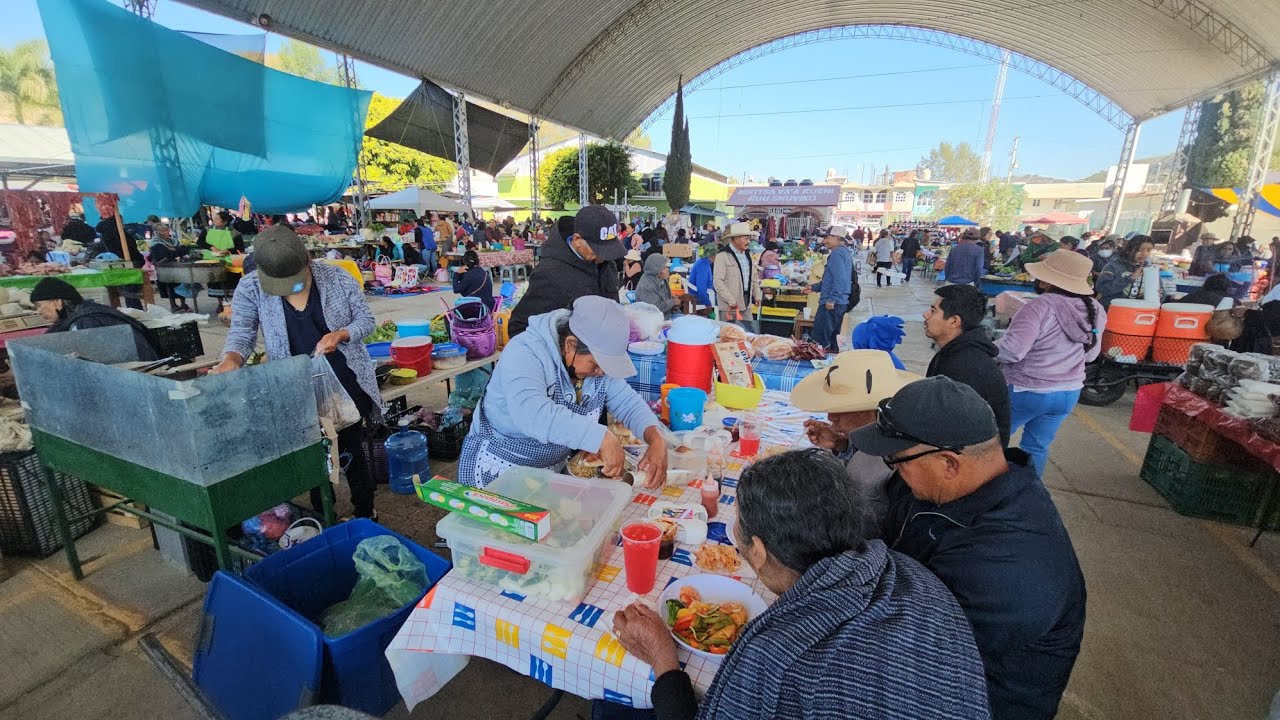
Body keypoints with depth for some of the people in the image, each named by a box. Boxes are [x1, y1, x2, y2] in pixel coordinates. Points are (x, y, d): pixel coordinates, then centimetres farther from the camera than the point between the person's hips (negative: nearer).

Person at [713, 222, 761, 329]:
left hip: (746, 304, 7)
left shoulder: (747, 254, 14)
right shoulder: (723, 256, -11)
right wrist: (731, 300, -18)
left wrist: (757, 295, 12)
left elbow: (754, 276, 24)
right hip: (730, 306, -7)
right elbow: (717, 282, -16)